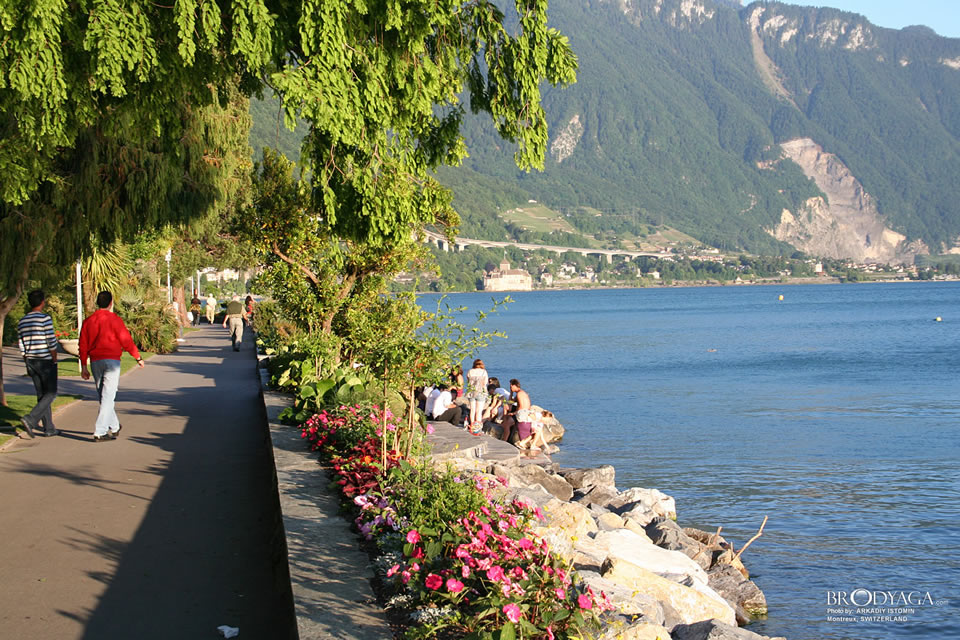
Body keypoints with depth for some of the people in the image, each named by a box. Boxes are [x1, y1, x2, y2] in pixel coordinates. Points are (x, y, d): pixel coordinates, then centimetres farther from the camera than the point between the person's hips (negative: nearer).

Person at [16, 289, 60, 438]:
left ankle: (49, 428, 12)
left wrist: (28, 365, 15)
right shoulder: (45, 319, -13)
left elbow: (22, 347, 10)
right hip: (46, 361, -7)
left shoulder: (22, 322, 8)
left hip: (31, 361, 7)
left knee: (41, 395, 11)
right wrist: (55, 361, -6)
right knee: (50, 394, 0)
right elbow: (52, 343, -15)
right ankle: (30, 419, -17)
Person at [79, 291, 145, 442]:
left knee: (104, 396, 18)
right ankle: (100, 432, -12)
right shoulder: (114, 319, -7)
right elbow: (126, 341, -8)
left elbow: (83, 346, 9)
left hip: (95, 362, 5)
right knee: (108, 397, -5)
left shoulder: (88, 322, 8)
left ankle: (114, 427, 31)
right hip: (111, 360, -5)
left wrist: (84, 367, 14)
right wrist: (138, 358, 3)